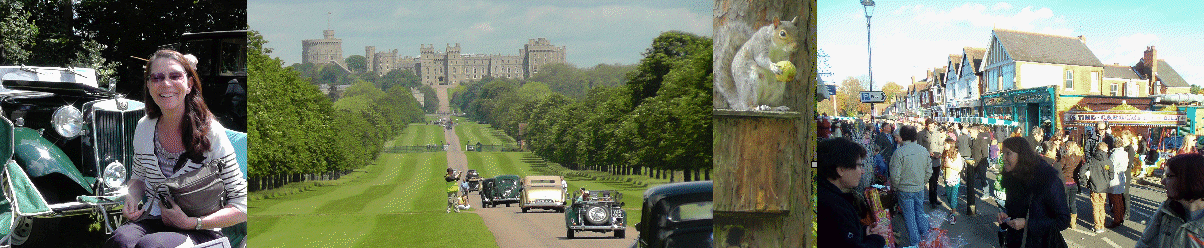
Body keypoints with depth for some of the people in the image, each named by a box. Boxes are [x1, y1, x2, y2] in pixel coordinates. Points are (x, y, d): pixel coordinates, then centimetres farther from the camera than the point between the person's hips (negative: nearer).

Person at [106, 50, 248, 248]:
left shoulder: (212, 133, -10)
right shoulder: (144, 128, 5)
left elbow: (242, 207, -8)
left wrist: (193, 222, -18)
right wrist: (132, 198, 2)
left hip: (200, 232, -4)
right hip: (152, 222, 4)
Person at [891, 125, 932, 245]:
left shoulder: (899, 152, -20)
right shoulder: (923, 150, -3)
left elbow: (895, 175, -18)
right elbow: (928, 172, 6)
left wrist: (895, 187, -1)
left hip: (905, 189, -4)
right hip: (920, 188, 4)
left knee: (909, 215, 8)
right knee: (919, 211, 24)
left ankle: (915, 240, 15)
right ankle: (924, 232, 34)